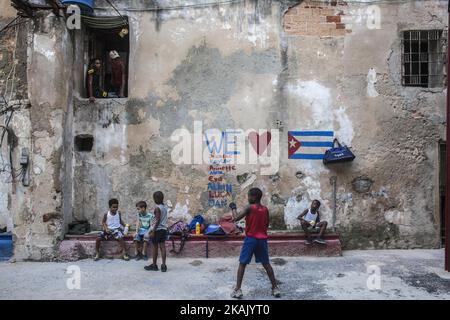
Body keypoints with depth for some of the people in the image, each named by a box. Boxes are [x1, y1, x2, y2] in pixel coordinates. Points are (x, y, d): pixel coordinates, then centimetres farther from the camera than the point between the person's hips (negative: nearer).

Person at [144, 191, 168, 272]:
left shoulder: (157, 208, -14)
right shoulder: (165, 207, 8)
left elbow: (157, 221, -17)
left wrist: (153, 231, -15)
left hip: (157, 229, -7)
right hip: (164, 229, 7)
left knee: (155, 247, 5)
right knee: (162, 247, 6)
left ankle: (154, 265, 14)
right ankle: (163, 265, 4)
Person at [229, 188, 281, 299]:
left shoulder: (250, 208, -12)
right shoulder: (265, 209, 3)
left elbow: (236, 218, -12)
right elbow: (267, 225, 11)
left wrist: (233, 208, 2)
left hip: (251, 239, -4)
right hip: (262, 239, 4)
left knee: (242, 264, 4)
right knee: (266, 264, 14)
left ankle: (237, 289, 0)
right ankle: (275, 288, 16)